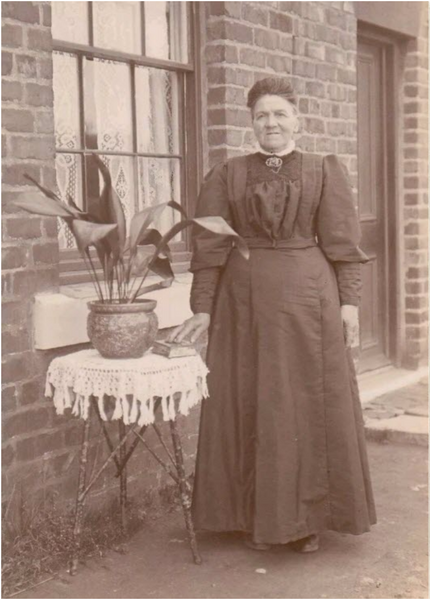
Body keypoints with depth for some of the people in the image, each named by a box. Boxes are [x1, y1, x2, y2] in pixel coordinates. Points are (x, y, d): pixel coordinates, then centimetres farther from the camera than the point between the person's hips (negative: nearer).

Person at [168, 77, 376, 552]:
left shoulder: (325, 172, 5)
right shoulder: (226, 176, 6)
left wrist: (349, 302, -6)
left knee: (309, 405, 3)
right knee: (249, 406, 5)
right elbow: (209, 247, 3)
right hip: (245, 301, 1)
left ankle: (308, 517, 16)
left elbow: (343, 243, 1)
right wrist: (203, 309, -2)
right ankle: (256, 517, 18)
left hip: (308, 299, -1)